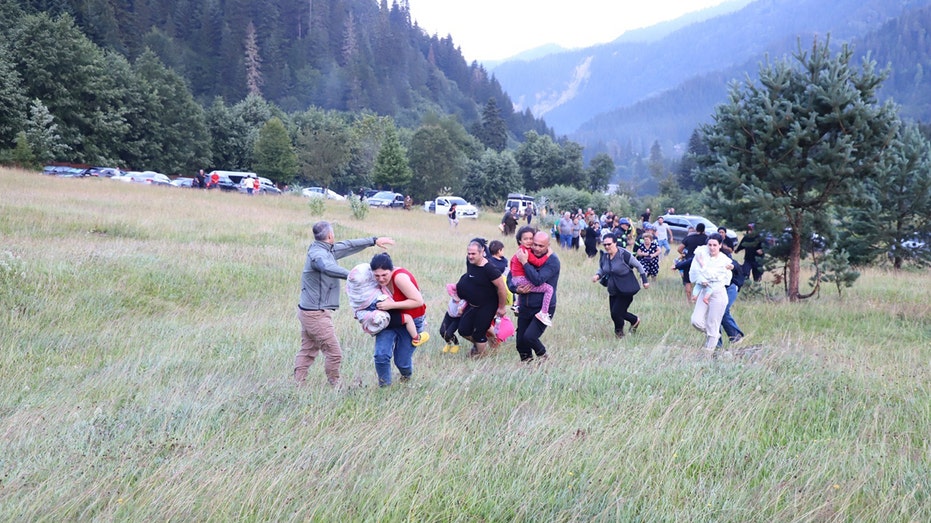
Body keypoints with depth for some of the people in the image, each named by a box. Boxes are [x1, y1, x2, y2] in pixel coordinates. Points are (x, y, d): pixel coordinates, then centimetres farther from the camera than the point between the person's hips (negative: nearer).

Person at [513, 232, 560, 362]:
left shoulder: (552, 261, -12)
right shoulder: (526, 255, 5)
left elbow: (538, 280, -26)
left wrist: (525, 263, -25)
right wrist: (517, 289, -7)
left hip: (544, 308, -6)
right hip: (525, 306, 6)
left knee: (529, 337, -19)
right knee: (520, 341, 5)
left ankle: (542, 354, 9)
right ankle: (526, 360, 29)